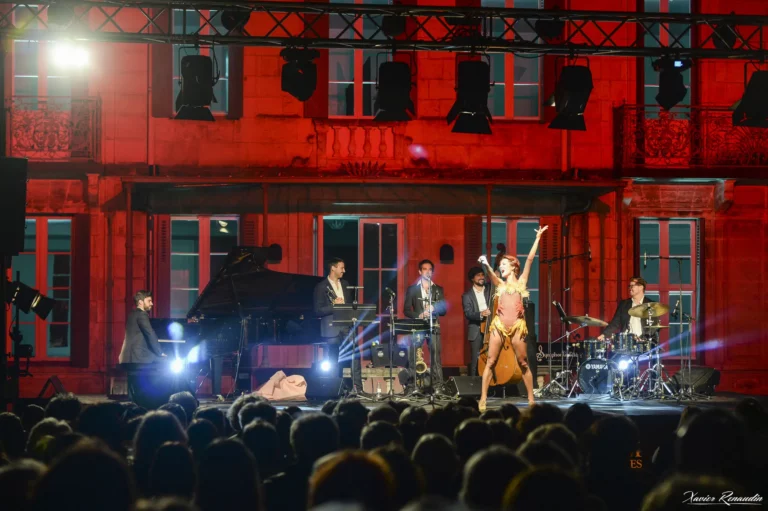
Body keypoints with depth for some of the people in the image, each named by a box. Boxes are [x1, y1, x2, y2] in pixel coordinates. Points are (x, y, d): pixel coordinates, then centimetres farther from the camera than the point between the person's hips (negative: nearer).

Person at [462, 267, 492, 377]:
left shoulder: (490, 290, 13)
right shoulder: (467, 295, 4)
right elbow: (468, 314, -6)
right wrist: (480, 314, -26)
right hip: (476, 331, -2)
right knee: (475, 361, -2)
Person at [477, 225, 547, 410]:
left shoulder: (521, 281, 13)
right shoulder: (500, 284, 17)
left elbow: (530, 259, 8)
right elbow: (491, 274, -4)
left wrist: (537, 238, 4)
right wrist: (486, 265, -24)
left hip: (517, 327, -2)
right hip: (499, 325, 2)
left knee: (523, 364, 2)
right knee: (491, 362, -2)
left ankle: (531, 400, 9)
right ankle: (483, 400, -2)